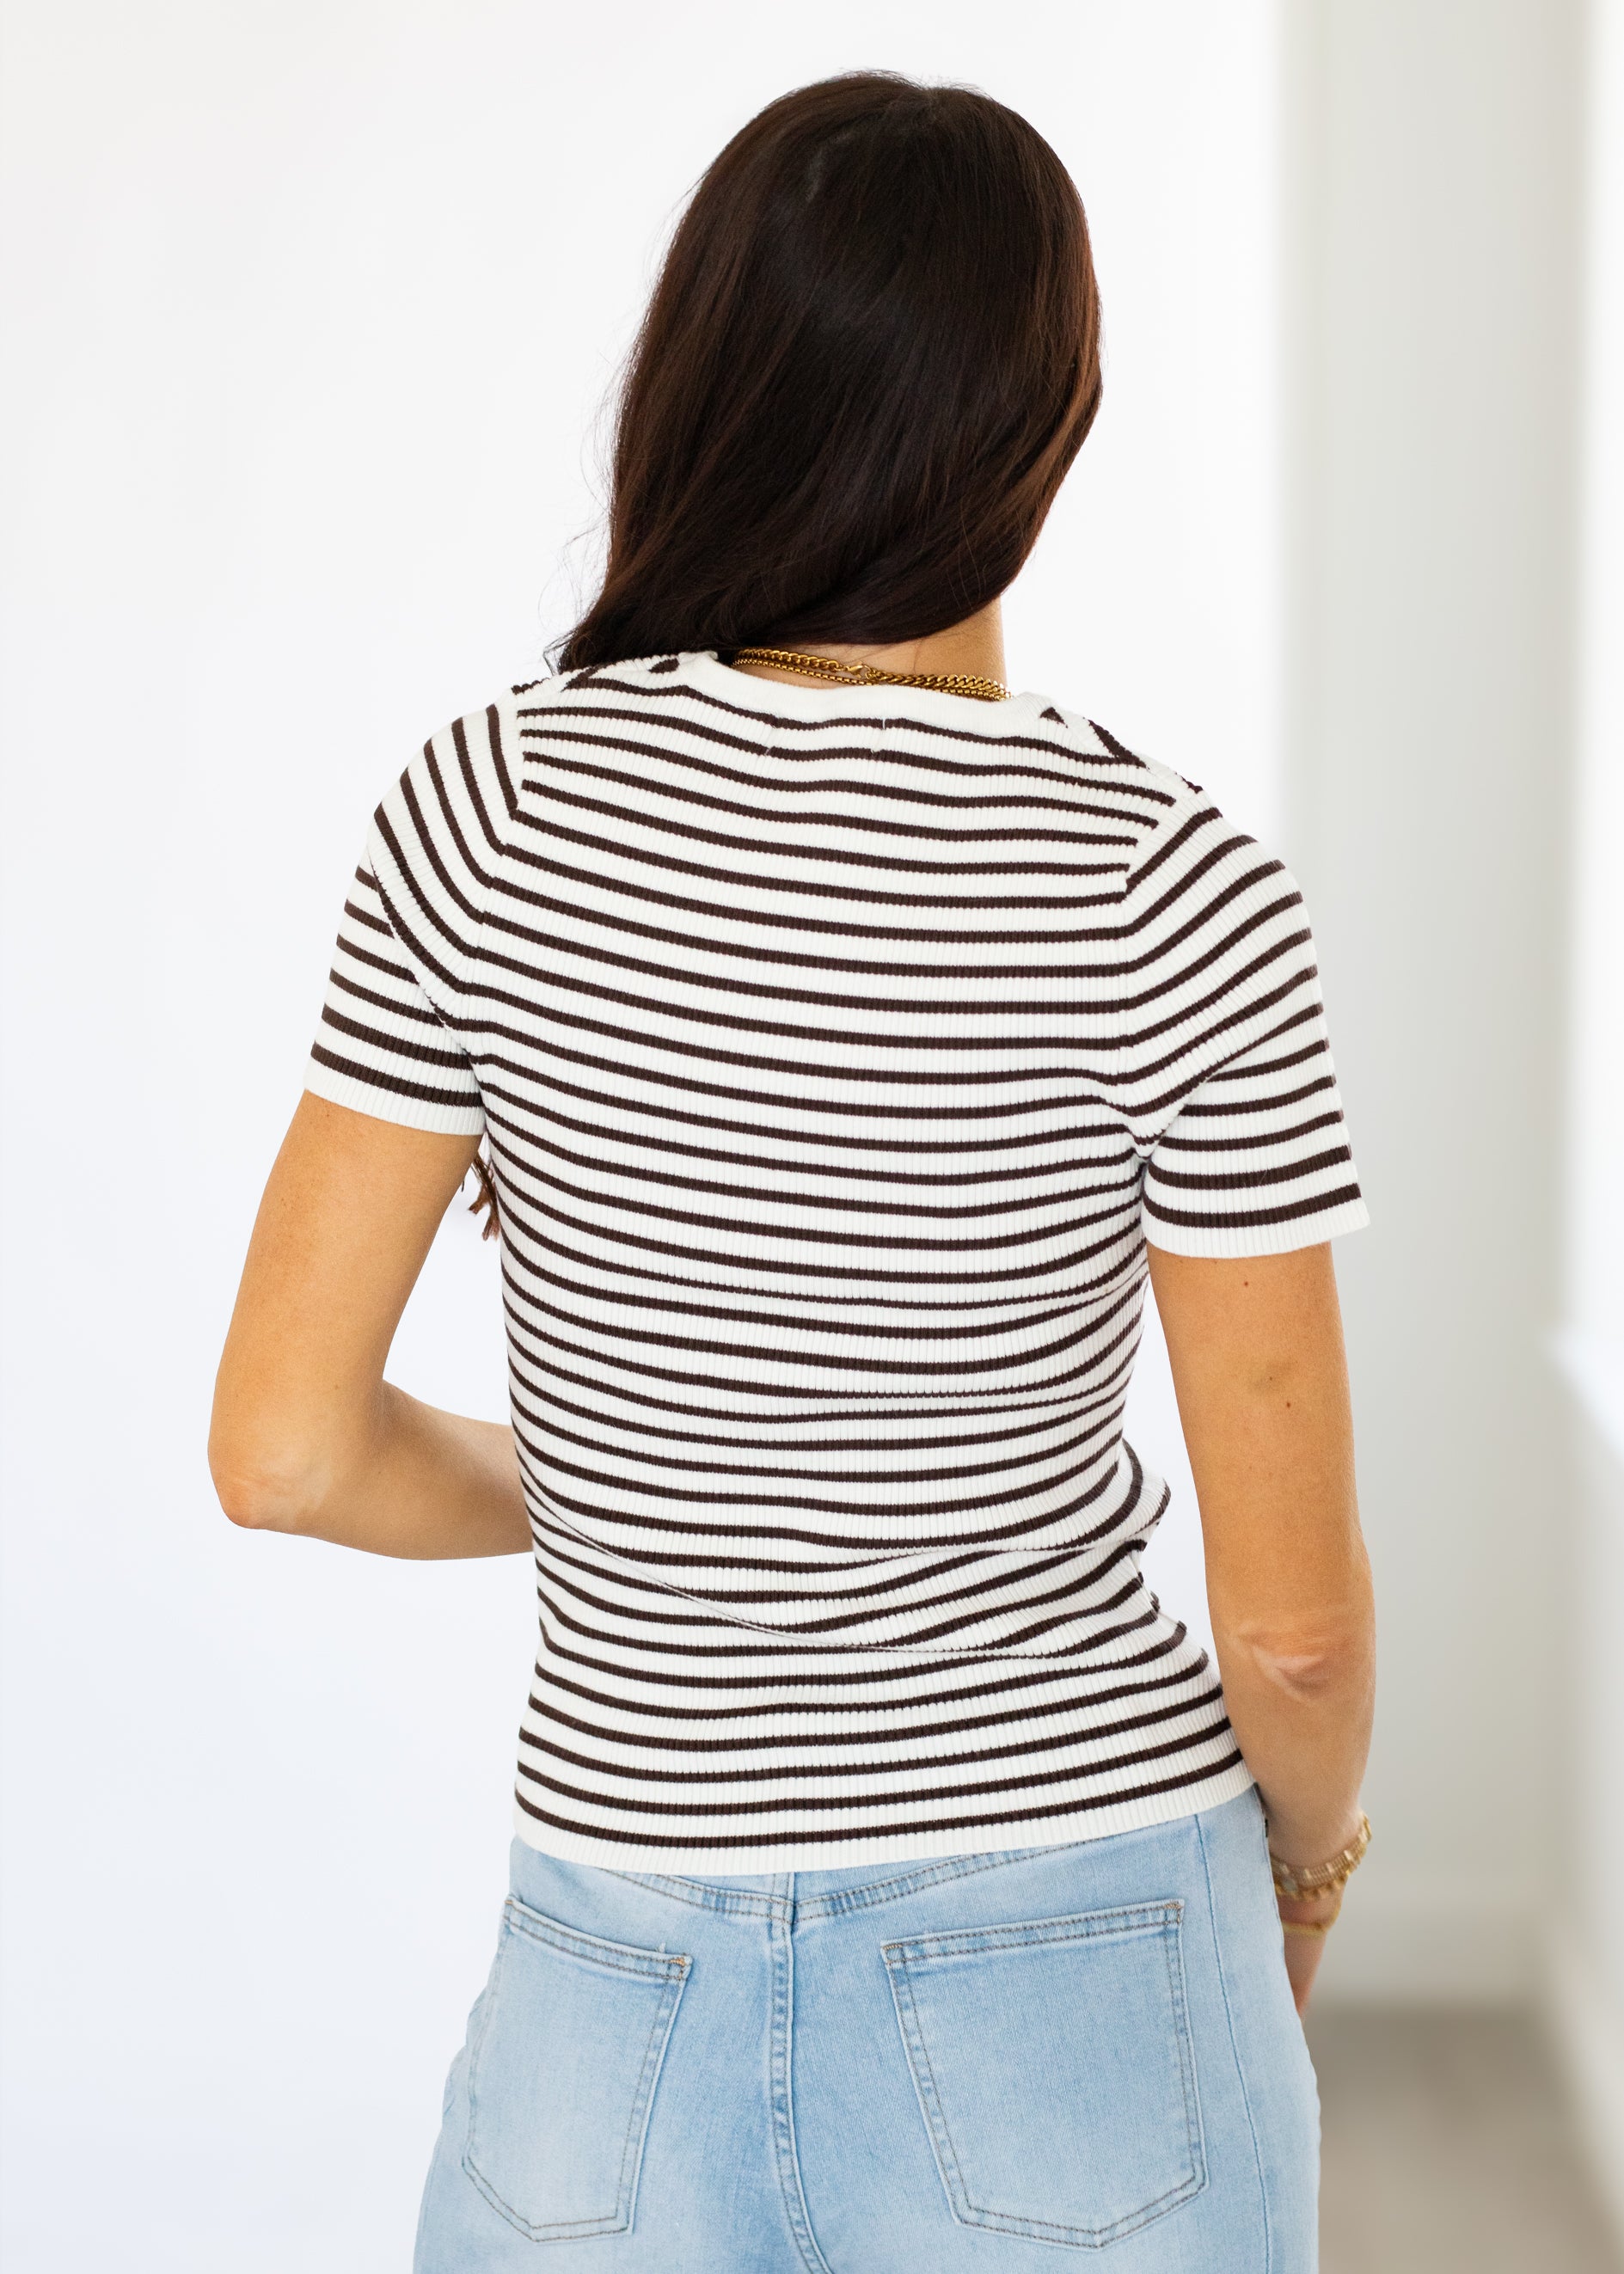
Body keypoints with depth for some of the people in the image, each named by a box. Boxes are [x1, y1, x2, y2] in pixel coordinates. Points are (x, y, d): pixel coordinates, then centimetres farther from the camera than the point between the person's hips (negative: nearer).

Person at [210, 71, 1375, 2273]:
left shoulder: (488, 813, -9)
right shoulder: (1182, 902, -14)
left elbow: (285, 1447, -5)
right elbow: (1294, 1614, -9)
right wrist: (1311, 1839, 13)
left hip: (629, 2022, 1)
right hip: (1086, 2008, -1)